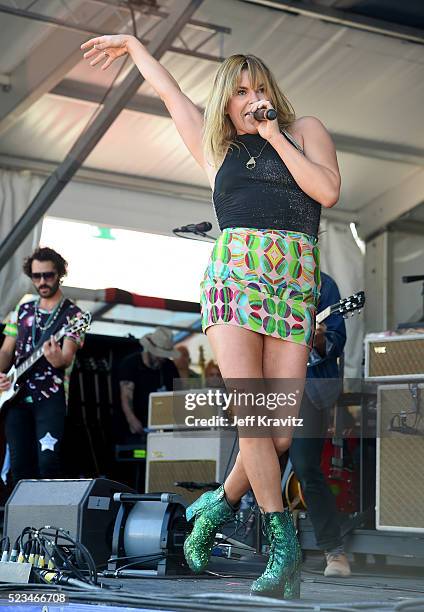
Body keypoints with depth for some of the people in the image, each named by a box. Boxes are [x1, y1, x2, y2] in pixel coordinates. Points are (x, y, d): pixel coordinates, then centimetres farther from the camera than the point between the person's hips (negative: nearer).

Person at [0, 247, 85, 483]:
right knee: (20, 465, 3)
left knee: (48, 461, -16)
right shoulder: (23, 311, 16)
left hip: (51, 397, -5)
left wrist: (58, 359, -35)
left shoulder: (72, 314, 0)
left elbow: (67, 357, -12)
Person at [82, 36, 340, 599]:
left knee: (282, 427, -9)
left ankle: (218, 504, 13)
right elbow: (168, 89, 36)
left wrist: (274, 135, 2)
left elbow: (327, 192, 1)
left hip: (296, 283, 0)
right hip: (233, 273, 0)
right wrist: (131, 44, 46)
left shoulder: (305, 129, 18)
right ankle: (284, 542, -14)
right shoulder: (215, 147, 23)